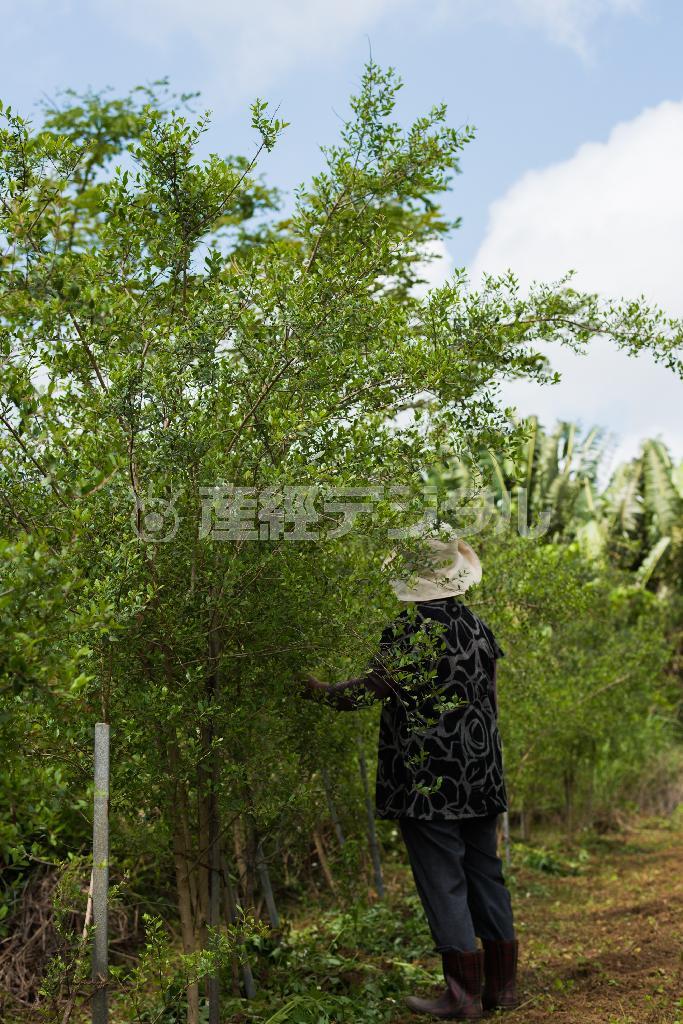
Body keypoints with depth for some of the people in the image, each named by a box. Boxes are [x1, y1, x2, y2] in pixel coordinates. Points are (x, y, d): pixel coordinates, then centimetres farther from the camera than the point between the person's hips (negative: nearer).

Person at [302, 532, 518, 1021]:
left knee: (442, 879, 1)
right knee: (484, 871, 14)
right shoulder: (479, 628, 8)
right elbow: (491, 701, 14)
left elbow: (373, 686, -15)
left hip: (428, 779, -7)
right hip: (480, 773, 7)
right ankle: (502, 983, 22)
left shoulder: (413, 630, -13)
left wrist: (321, 690, 1)